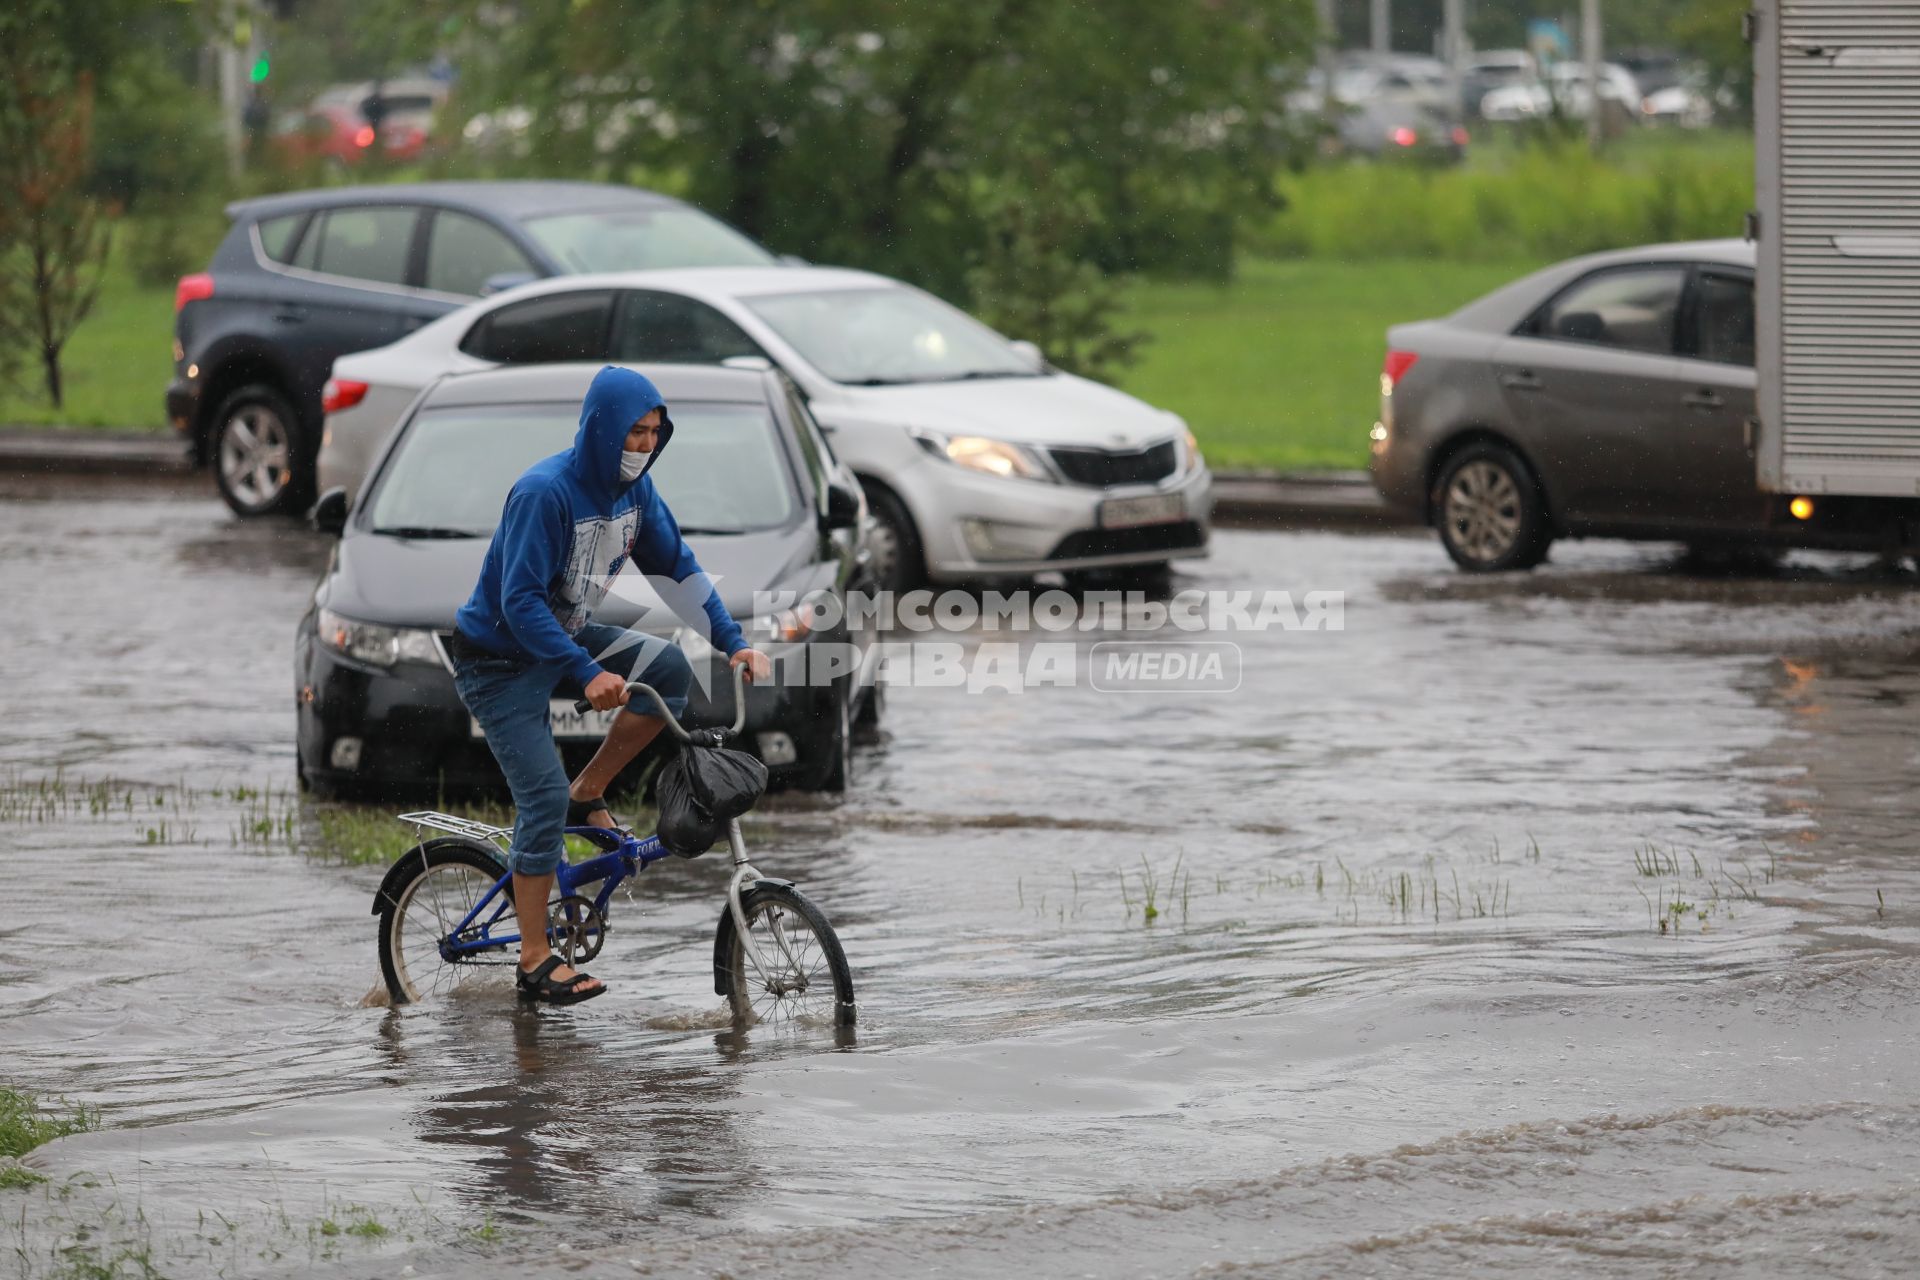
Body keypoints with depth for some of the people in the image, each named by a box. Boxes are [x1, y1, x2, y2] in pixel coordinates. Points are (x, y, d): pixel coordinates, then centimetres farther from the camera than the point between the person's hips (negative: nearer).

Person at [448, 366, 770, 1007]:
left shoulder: (632, 487, -5)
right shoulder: (545, 492, -28)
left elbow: (677, 567, 3)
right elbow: (520, 603, -31)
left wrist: (734, 642, -7)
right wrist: (588, 675, -38)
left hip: (563, 638, 7)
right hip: (499, 659, -7)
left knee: (669, 670, -14)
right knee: (544, 796, -15)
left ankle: (587, 794, 3)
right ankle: (535, 963, -8)